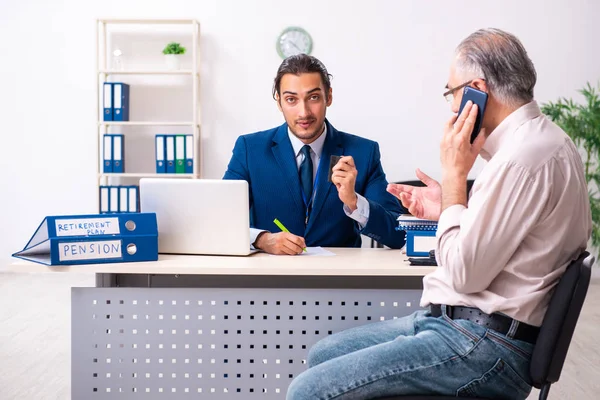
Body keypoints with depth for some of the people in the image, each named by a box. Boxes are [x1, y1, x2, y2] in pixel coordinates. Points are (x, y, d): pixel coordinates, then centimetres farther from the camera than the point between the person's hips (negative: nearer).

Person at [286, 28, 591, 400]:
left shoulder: (524, 157, -21)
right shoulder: (543, 139, 13)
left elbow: (464, 273, -20)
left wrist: (455, 174, -12)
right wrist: (448, 207, 11)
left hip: (482, 346, -11)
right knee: (322, 353, 15)